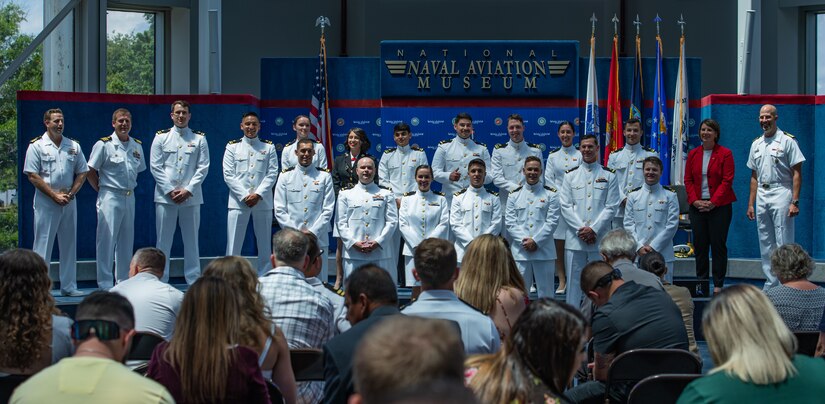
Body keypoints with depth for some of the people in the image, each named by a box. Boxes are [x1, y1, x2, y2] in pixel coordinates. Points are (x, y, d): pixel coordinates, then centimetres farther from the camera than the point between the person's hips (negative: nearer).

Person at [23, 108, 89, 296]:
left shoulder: (74, 146, 10)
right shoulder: (36, 146, -3)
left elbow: (82, 173, 12)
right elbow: (32, 176, -7)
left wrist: (70, 194, -3)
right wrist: (54, 195, -12)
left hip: (69, 203, 5)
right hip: (45, 202, -5)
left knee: (69, 245, 8)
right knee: (43, 245, -5)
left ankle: (68, 286, 15)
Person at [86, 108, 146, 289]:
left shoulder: (137, 146, 10)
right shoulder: (103, 145, -7)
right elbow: (90, 172, -4)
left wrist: (130, 187, 13)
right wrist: (101, 190, -3)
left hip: (129, 198, 6)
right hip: (110, 198, -6)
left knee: (126, 241, 11)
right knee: (107, 240, -7)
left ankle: (124, 281, 21)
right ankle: (105, 284, -4)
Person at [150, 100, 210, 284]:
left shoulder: (199, 138, 8)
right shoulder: (161, 137, 8)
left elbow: (203, 167, 3)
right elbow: (155, 166, 3)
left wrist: (188, 190, -8)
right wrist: (170, 191, -7)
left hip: (191, 197, 0)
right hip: (165, 197, 0)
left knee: (191, 239, 4)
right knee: (163, 240, 0)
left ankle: (194, 280, 9)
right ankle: (160, 281, 5)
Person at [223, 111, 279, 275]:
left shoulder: (269, 147, 8)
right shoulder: (232, 147, 7)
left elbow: (272, 174, 1)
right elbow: (228, 175, 0)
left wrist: (258, 194, -11)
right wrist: (244, 196, -10)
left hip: (263, 201, 1)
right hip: (238, 201, -1)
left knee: (265, 245, 5)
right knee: (233, 245, -4)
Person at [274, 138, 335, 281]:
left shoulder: (324, 176, 7)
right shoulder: (286, 176, 9)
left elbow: (328, 209, 2)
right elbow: (279, 210, 4)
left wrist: (313, 233, -7)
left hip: (318, 239, 0)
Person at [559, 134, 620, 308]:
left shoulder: (609, 175, 6)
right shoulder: (570, 175, 9)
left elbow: (611, 207, -1)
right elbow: (565, 206, 2)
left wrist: (594, 229, -11)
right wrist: (581, 230, -9)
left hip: (600, 239, -1)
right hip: (575, 239, 1)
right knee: (574, 282, 2)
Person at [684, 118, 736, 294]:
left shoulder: (725, 154, -1)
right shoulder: (693, 154, 11)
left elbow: (727, 181, -7)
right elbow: (688, 180, 9)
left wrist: (713, 202, -14)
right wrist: (695, 201, -6)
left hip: (719, 206, -4)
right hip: (697, 206, 4)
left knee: (718, 244, -2)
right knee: (699, 245, 4)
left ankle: (718, 284, 2)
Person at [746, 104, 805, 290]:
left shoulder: (787, 141, -4)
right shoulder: (756, 144, 15)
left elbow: (797, 173, -7)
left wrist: (795, 202, -15)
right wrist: (750, 204, 14)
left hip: (781, 193, -7)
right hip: (761, 196, 7)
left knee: (783, 243, -9)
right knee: (765, 244, 9)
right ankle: (771, 284, 16)